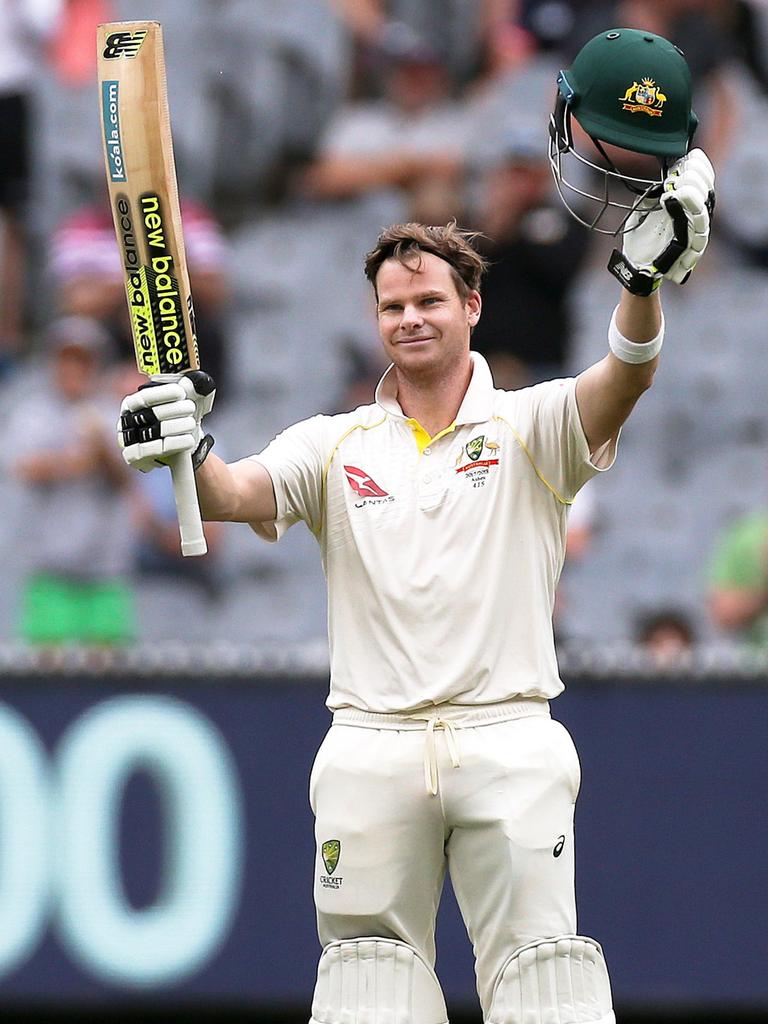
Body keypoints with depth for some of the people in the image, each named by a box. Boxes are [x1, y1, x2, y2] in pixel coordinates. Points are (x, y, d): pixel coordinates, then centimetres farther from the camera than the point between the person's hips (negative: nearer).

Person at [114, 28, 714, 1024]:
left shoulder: (527, 428, 7)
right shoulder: (336, 445, 13)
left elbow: (623, 379, -12)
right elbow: (237, 492, -3)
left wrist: (643, 280, -33)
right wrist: (186, 454, -27)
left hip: (510, 742, -2)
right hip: (373, 745, 2)